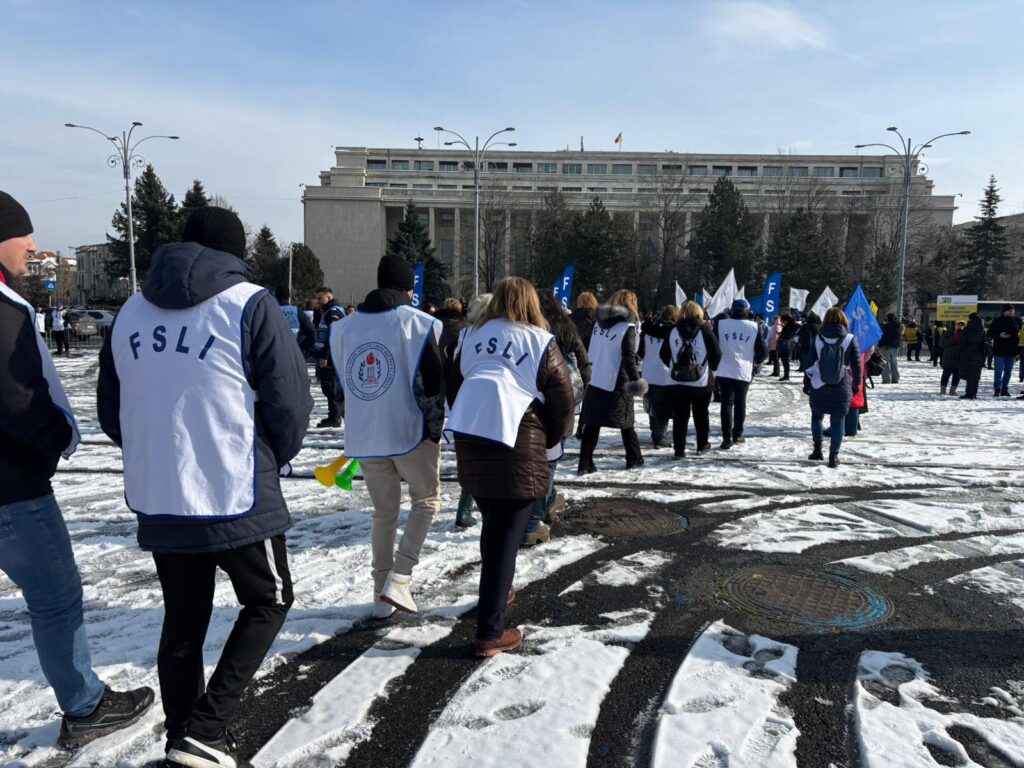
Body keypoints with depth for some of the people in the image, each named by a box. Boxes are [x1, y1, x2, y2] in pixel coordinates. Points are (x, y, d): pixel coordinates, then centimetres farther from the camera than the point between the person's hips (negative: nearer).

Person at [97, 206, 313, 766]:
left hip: (156, 502, 6)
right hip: (236, 498, -5)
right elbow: (291, 404, -11)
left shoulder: (131, 311, 8)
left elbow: (111, 410, 14)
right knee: (268, 601, 16)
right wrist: (270, 461, 7)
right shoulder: (249, 304, -9)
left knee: (182, 623, 20)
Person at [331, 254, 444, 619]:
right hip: (410, 432, -5)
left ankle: (382, 593, 20)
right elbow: (433, 382, -11)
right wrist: (435, 430, -1)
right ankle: (399, 578, 2)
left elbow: (344, 382, 14)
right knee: (426, 500, 14)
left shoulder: (343, 327, 8)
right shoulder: (420, 323, -8)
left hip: (363, 436, 5)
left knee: (384, 511, 17)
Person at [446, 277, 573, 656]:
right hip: (517, 443, -5)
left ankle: (496, 591, 43)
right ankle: (490, 632, 4)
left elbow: (454, 385, 16)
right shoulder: (540, 342, -1)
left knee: (492, 523, 24)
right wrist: (549, 439, 13)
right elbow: (562, 401, -2)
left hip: (468, 437, 5)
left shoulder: (473, 334, 13)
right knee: (505, 536, 1)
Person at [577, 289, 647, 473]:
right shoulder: (627, 327, -11)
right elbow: (629, 357, -18)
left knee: (591, 424, 6)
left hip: (594, 381, 5)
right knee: (626, 423, 11)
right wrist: (636, 380, -16)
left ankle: (585, 464, 3)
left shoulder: (599, 323, 8)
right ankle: (634, 459, 23)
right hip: (617, 384, -5)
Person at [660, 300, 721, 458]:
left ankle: (679, 449, 4)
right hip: (702, 381, -1)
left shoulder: (673, 331, 0)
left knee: (680, 416, 5)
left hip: (678, 382, 1)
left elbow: (664, 354, 4)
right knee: (701, 414, 14)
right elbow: (717, 353, -6)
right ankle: (702, 445, 25)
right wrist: (711, 368, 12)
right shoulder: (705, 330, -6)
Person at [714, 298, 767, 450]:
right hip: (744, 372, 1)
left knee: (727, 404, 0)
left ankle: (727, 438, -8)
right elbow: (763, 352, 2)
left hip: (724, 371, -1)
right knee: (740, 403, 17)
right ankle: (737, 435, 25)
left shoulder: (720, 324, -3)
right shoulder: (754, 327, 0)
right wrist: (756, 362, 22)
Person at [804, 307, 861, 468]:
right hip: (841, 387, -1)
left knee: (817, 415, 18)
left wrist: (806, 382, 10)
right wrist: (857, 384, 9)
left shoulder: (818, 338, -2)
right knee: (838, 419, 4)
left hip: (818, 385, 1)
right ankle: (833, 455, 3)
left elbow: (810, 362, 1)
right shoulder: (850, 339, -4)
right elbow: (857, 364, -1)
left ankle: (817, 449, 16)